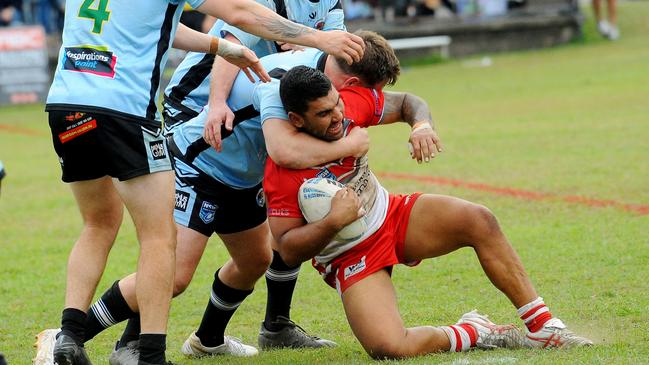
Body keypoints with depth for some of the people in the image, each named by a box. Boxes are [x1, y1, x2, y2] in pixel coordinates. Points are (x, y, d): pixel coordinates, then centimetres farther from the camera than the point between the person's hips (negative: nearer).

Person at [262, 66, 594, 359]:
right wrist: (333, 221, -34)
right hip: (350, 259, -5)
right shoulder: (282, 172, -27)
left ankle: (543, 327, -8)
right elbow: (289, 251, -20)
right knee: (389, 348, -29)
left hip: (391, 215, 5)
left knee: (479, 221, -17)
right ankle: (472, 334, -2)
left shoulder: (350, 103, -13)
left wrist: (422, 125, -14)